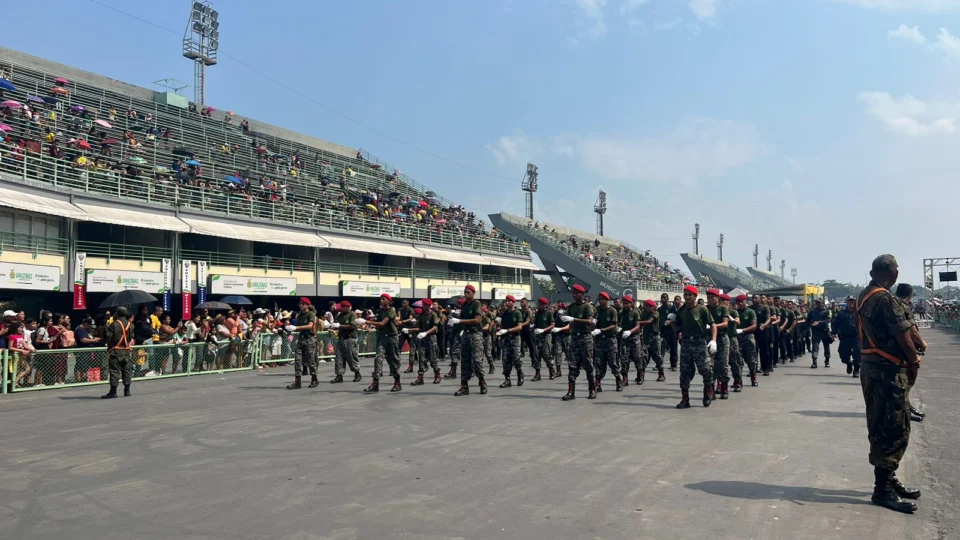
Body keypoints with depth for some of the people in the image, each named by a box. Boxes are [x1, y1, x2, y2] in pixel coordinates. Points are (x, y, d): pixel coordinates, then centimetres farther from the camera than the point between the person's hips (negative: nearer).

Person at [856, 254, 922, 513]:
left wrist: (909, 357, 10)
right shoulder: (885, 298, -18)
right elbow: (902, 335, -18)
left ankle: (888, 480, 26)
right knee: (893, 429, -4)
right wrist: (914, 362, -2)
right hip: (888, 371, -10)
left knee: (883, 427, 17)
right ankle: (883, 489, 1)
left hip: (872, 366, 10)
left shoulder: (864, 296, 11)